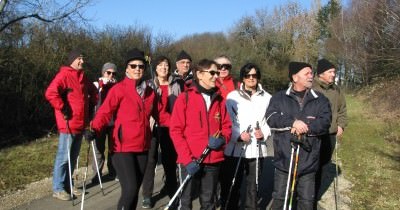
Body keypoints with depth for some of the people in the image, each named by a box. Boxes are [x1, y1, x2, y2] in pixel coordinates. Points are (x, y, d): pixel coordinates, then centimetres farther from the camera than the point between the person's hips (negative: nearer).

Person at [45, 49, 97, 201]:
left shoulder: (82, 77, 14)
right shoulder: (63, 75, -12)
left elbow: (92, 91, 32)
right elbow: (50, 93, -26)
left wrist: (92, 103, 19)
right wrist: (62, 109, -20)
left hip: (80, 124, 9)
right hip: (68, 124, -8)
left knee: (73, 156, 15)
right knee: (64, 157, -2)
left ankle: (67, 184, 26)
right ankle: (58, 188, 8)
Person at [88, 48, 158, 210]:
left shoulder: (150, 92, 10)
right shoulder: (118, 89, -8)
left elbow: (158, 114, 21)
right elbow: (105, 113, -14)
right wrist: (95, 129, -29)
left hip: (143, 148, 6)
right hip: (123, 148, -6)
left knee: (135, 189, 13)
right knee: (130, 189, -14)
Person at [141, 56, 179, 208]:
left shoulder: (175, 86, 12)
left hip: (169, 126, 2)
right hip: (153, 125, -2)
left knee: (170, 158, 6)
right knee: (151, 159, -4)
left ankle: (171, 188, 20)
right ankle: (147, 195, 2)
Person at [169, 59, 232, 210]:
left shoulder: (219, 100, 8)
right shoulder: (185, 97, -4)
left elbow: (227, 126, 13)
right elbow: (175, 131, -7)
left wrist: (222, 139, -10)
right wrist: (187, 159, -14)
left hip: (213, 161, 4)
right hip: (190, 161, -4)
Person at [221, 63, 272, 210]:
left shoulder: (267, 98, 12)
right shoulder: (232, 96, 4)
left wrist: (264, 132, -12)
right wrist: (238, 134, -19)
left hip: (257, 149, 2)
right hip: (234, 148, -2)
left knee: (253, 186, 10)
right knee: (231, 186, 2)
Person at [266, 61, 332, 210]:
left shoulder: (321, 100, 6)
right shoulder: (279, 98, 4)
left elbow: (325, 123, -7)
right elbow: (271, 118, -10)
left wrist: (304, 126, -19)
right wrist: (293, 122, -21)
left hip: (308, 161, 1)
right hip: (284, 159, -1)